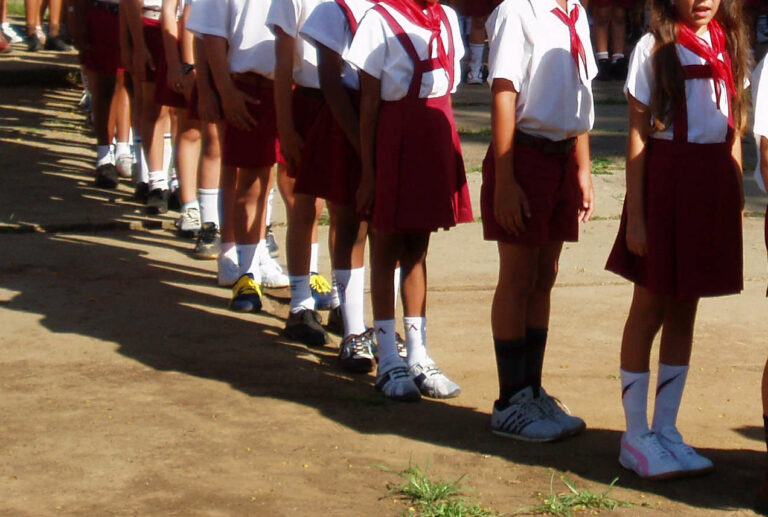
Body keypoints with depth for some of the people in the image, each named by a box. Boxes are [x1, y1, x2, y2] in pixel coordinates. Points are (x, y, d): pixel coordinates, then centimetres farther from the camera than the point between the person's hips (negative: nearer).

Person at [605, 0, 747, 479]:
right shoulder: (654, 48, -5)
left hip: (714, 186, 5)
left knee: (684, 312, 11)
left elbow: (734, 134, 14)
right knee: (650, 310, 2)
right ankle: (636, 435, 10)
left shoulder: (728, 48, 10)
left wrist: (737, 203, 10)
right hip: (665, 181, -5)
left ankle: (666, 428, 20)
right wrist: (635, 217, -10)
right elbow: (638, 135, -7)